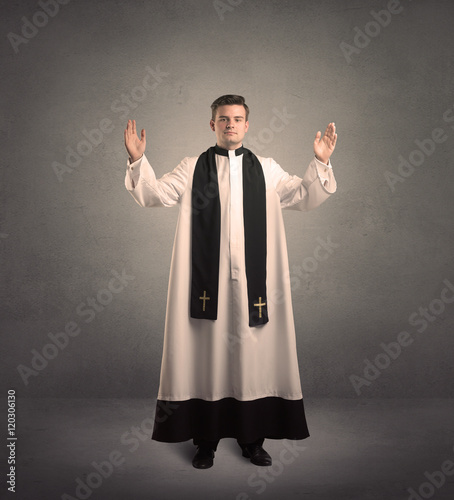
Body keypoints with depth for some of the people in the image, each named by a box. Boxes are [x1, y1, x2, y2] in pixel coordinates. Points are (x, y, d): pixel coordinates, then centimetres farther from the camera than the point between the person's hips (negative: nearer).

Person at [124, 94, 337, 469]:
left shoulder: (267, 170, 11)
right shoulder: (192, 169, 8)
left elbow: (306, 198, 6)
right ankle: (206, 440, 18)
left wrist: (321, 163, -8)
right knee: (207, 354, 4)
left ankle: (252, 438, 21)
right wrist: (138, 160, -12)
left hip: (253, 281, 1)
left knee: (253, 354, 6)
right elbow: (153, 195, 2)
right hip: (207, 279, -1)